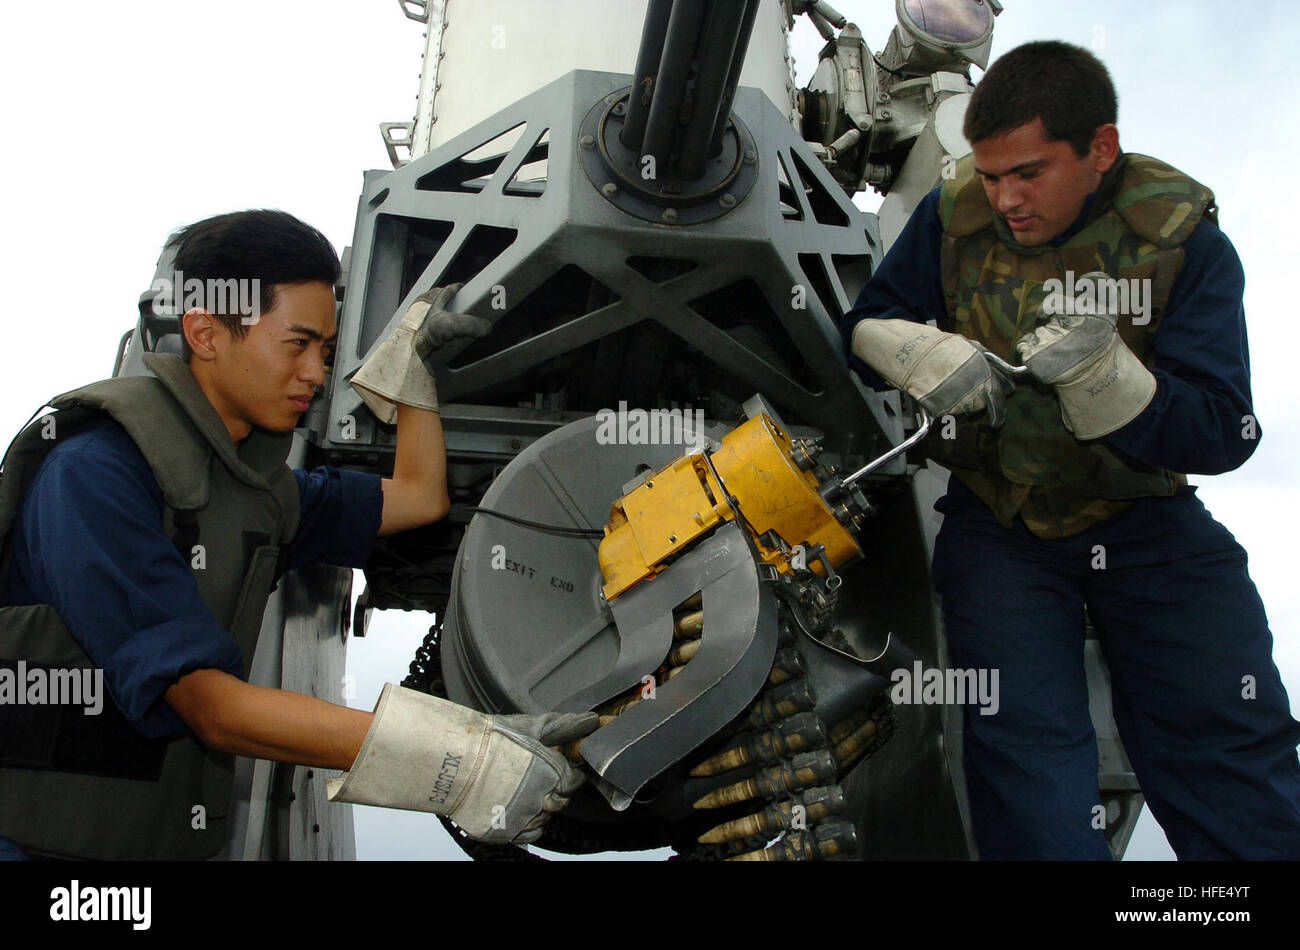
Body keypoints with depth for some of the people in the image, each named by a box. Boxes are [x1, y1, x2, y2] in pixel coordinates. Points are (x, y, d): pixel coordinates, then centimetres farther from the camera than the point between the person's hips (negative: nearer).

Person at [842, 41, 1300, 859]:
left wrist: (1099, 372, -29)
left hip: (1144, 516, 0)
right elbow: (868, 325, 8)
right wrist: (931, 357, -15)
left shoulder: (1182, 233, -6)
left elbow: (1223, 433, -11)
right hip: (997, 522, 1)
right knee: (1024, 747, -17)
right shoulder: (956, 215, -1)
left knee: (1231, 746, -12)